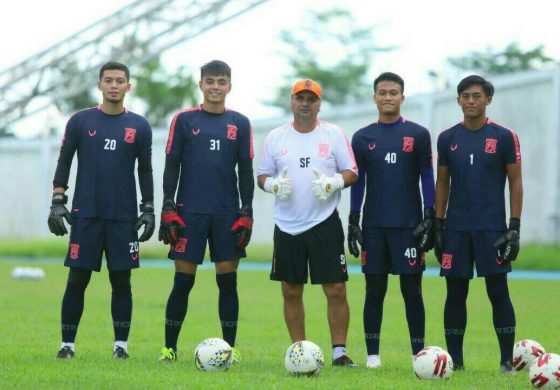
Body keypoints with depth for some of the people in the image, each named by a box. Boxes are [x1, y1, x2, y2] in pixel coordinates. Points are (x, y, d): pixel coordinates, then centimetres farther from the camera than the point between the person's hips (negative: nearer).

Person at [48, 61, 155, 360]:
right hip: (85, 215, -1)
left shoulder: (139, 126, 7)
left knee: (121, 279, 2)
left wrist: (148, 210, 5)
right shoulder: (80, 121, 4)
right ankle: (67, 343, 6)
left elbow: (145, 171, 11)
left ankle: (121, 343, 10)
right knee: (77, 279, -1)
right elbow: (64, 163, 7)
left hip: (123, 217, 1)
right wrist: (57, 202, -1)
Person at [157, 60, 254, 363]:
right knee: (183, 280, -2)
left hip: (227, 214, 1)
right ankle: (169, 347, 5)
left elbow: (246, 171, 9)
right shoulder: (184, 120, 4)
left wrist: (246, 213, 1)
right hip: (190, 213, -1)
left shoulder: (240, 124, 8)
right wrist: (168, 209, -4)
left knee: (228, 280, 1)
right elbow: (171, 166, 4)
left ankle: (230, 347, 8)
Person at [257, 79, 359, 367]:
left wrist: (334, 183, -15)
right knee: (291, 291, 5)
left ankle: (339, 352, 0)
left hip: (325, 223, -2)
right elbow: (262, 175, 12)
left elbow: (351, 172, 4)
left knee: (336, 290, -7)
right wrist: (273, 184, -10)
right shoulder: (276, 137, 9)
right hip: (287, 226, 2)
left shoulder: (334, 135, 4)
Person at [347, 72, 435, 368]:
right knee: (374, 290, 4)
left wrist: (429, 219, -3)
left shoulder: (418, 135, 3)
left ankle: (418, 354, 3)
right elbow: (357, 182, 11)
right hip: (373, 227, 2)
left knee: (412, 291, -1)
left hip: (409, 226, -2)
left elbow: (427, 178, 4)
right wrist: (353, 222, 5)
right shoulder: (362, 138, 8)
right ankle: (372, 354, 8)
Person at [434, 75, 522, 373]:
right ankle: (455, 360, 11)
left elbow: (515, 182, 1)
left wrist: (515, 227, -6)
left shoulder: (504, 137, -1)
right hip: (456, 228, 3)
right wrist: (438, 225, 7)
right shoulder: (447, 139, 7)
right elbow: (442, 183, 12)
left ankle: (507, 360, 3)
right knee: (455, 294, 4)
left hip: (492, 228, -3)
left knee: (498, 292, -2)